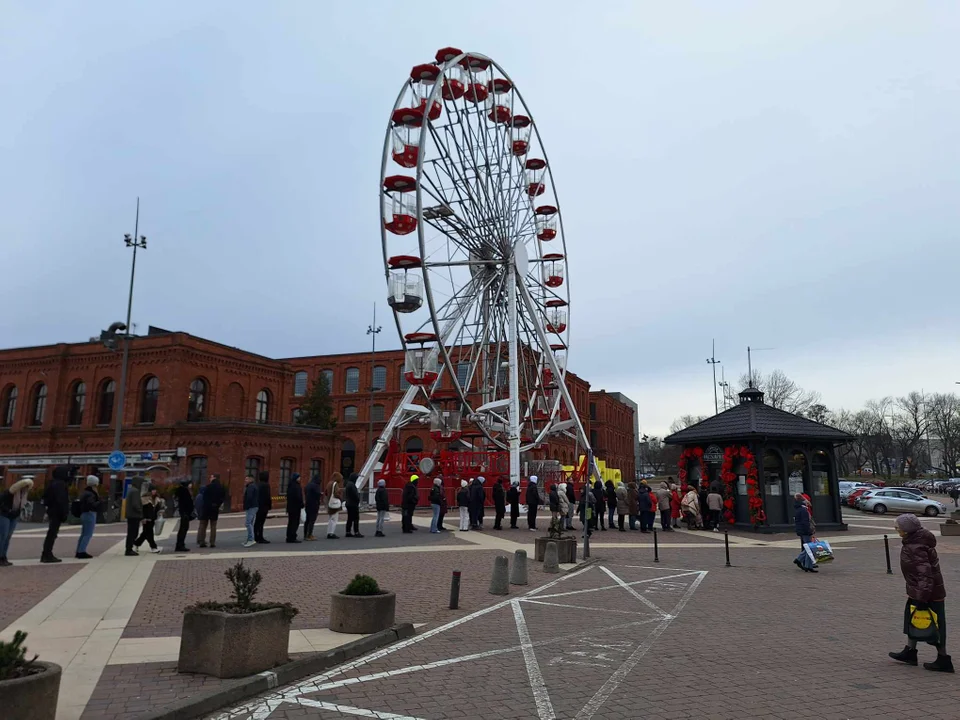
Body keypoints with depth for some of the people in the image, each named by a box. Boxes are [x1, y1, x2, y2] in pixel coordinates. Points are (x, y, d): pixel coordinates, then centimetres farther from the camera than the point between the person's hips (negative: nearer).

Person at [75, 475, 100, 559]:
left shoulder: (84, 493, 14)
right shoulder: (90, 494, -17)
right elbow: (93, 505, -29)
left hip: (83, 514, 10)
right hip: (90, 514, -10)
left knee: (83, 534, 17)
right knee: (88, 534, -7)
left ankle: (79, 552, 21)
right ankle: (82, 552, -8)